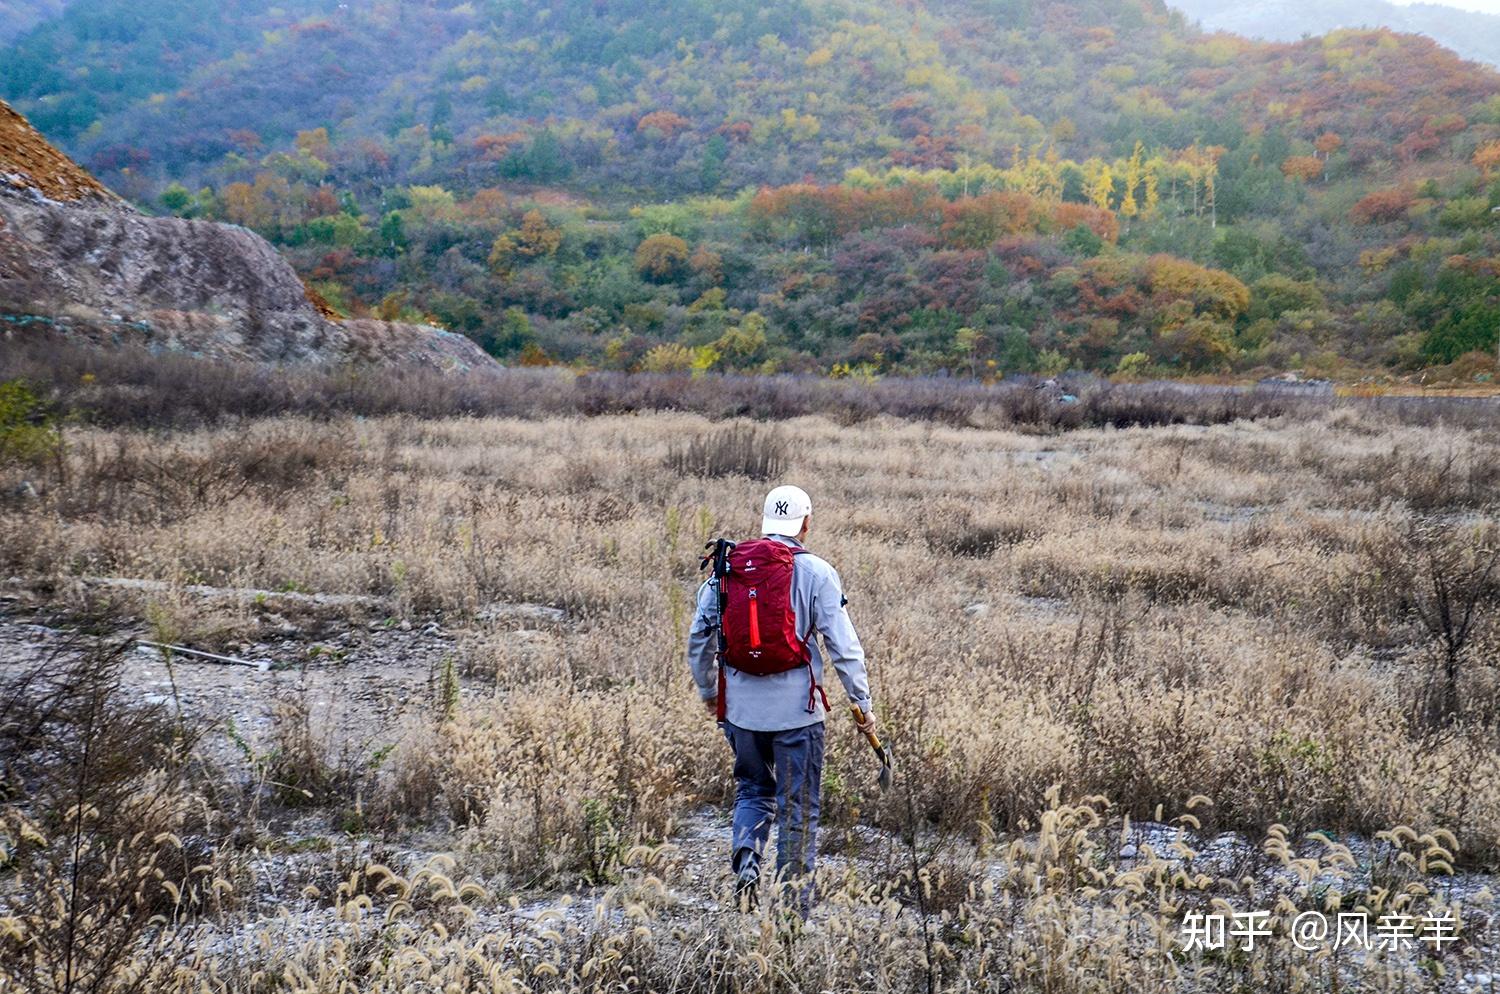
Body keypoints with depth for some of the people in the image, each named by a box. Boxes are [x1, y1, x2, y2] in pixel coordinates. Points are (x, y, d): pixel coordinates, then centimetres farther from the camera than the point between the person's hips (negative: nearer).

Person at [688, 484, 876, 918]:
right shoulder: (816, 573, -6)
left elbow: (699, 638, 8)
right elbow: (843, 647, -8)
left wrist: (708, 692, 23)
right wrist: (863, 704, 3)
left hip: (740, 707, 3)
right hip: (796, 710, -3)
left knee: (753, 791, 24)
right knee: (798, 808, 9)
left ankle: (745, 858, 0)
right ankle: (795, 906, 14)